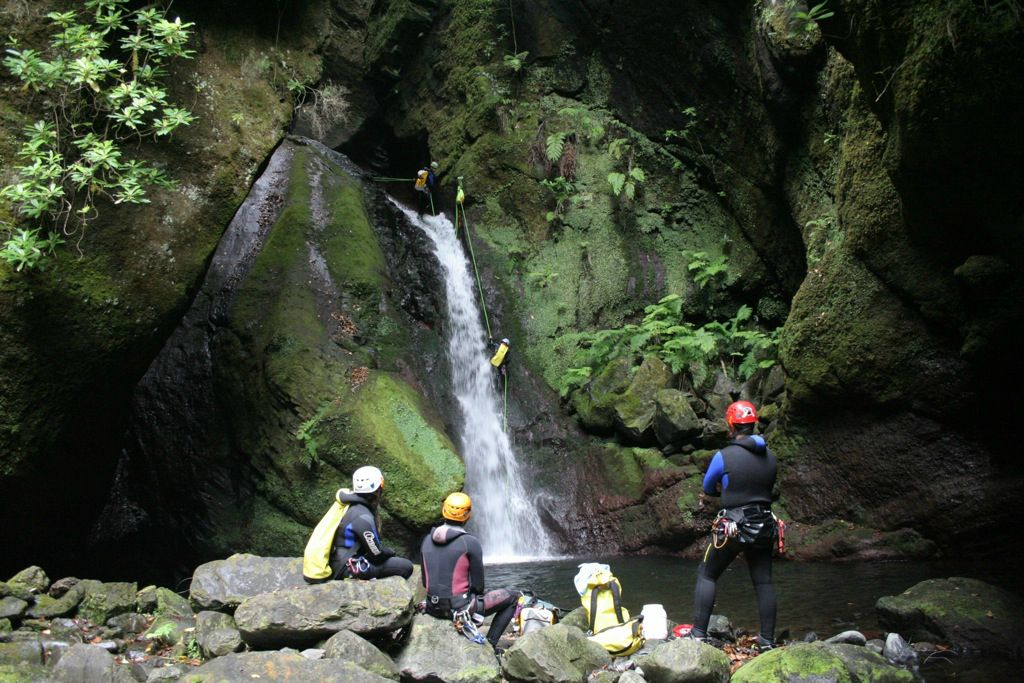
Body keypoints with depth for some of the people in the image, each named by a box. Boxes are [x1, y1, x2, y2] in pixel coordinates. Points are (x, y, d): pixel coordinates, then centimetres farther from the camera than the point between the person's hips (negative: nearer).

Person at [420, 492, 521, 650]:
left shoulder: (427, 540, 2)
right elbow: (478, 585, -9)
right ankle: (490, 643, 9)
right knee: (513, 597, 13)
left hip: (433, 608, 6)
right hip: (460, 607, -6)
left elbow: (425, 582, 8)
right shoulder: (470, 542, -14)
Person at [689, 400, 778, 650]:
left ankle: (698, 633, 4)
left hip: (732, 528, -4)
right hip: (765, 526, 5)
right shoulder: (770, 457, 3)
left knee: (707, 575, 7)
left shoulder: (724, 456, -12)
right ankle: (768, 639, 15)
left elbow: (708, 488, 3)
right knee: (763, 582, 12)